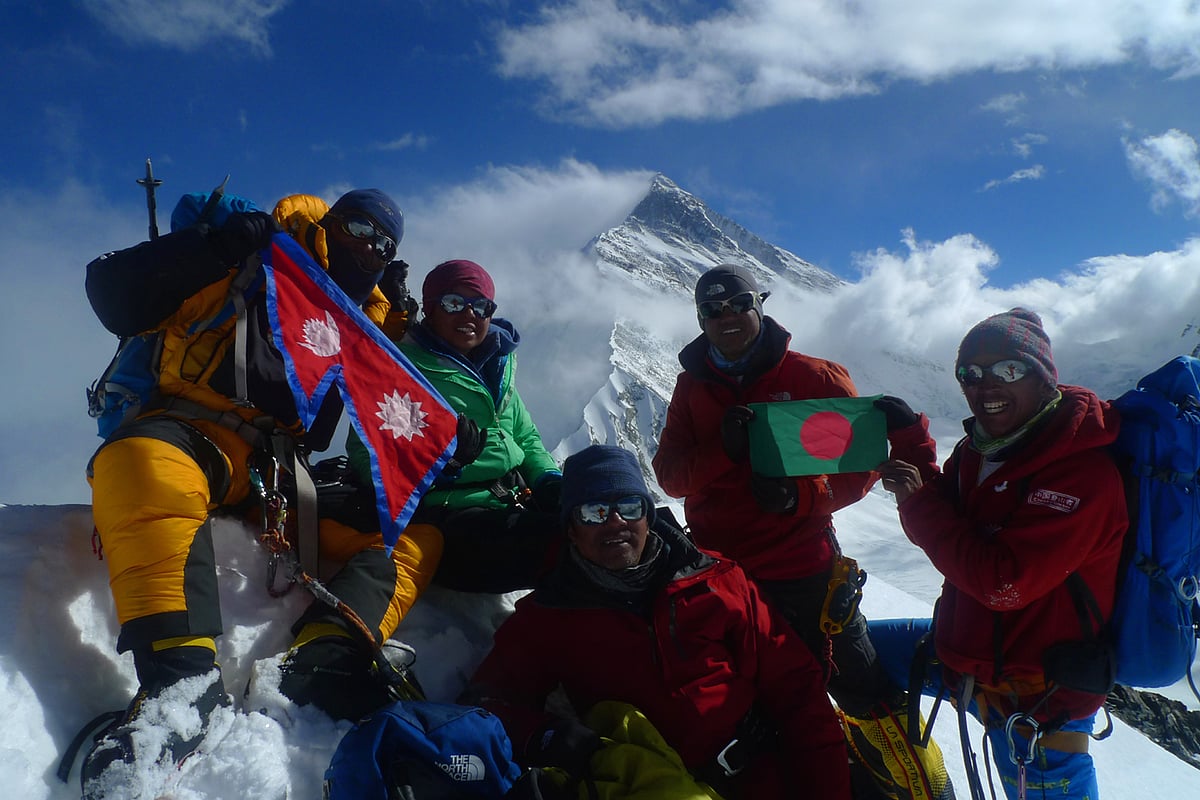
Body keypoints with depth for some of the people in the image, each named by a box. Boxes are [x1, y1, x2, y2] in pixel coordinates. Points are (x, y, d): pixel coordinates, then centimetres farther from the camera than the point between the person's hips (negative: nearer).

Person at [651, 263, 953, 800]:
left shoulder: (814, 377, -4)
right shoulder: (693, 386, 5)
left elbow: (862, 462, -4)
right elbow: (670, 473, -3)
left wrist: (799, 496, -21)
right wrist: (725, 449, -22)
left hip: (804, 571, -3)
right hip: (719, 571, 4)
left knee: (867, 698, -2)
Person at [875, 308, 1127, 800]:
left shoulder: (1084, 472, -24)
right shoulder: (981, 448, 1)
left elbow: (1002, 584, -29)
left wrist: (919, 503, -23)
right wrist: (914, 452, -12)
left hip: (1036, 698, -8)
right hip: (966, 649, 8)